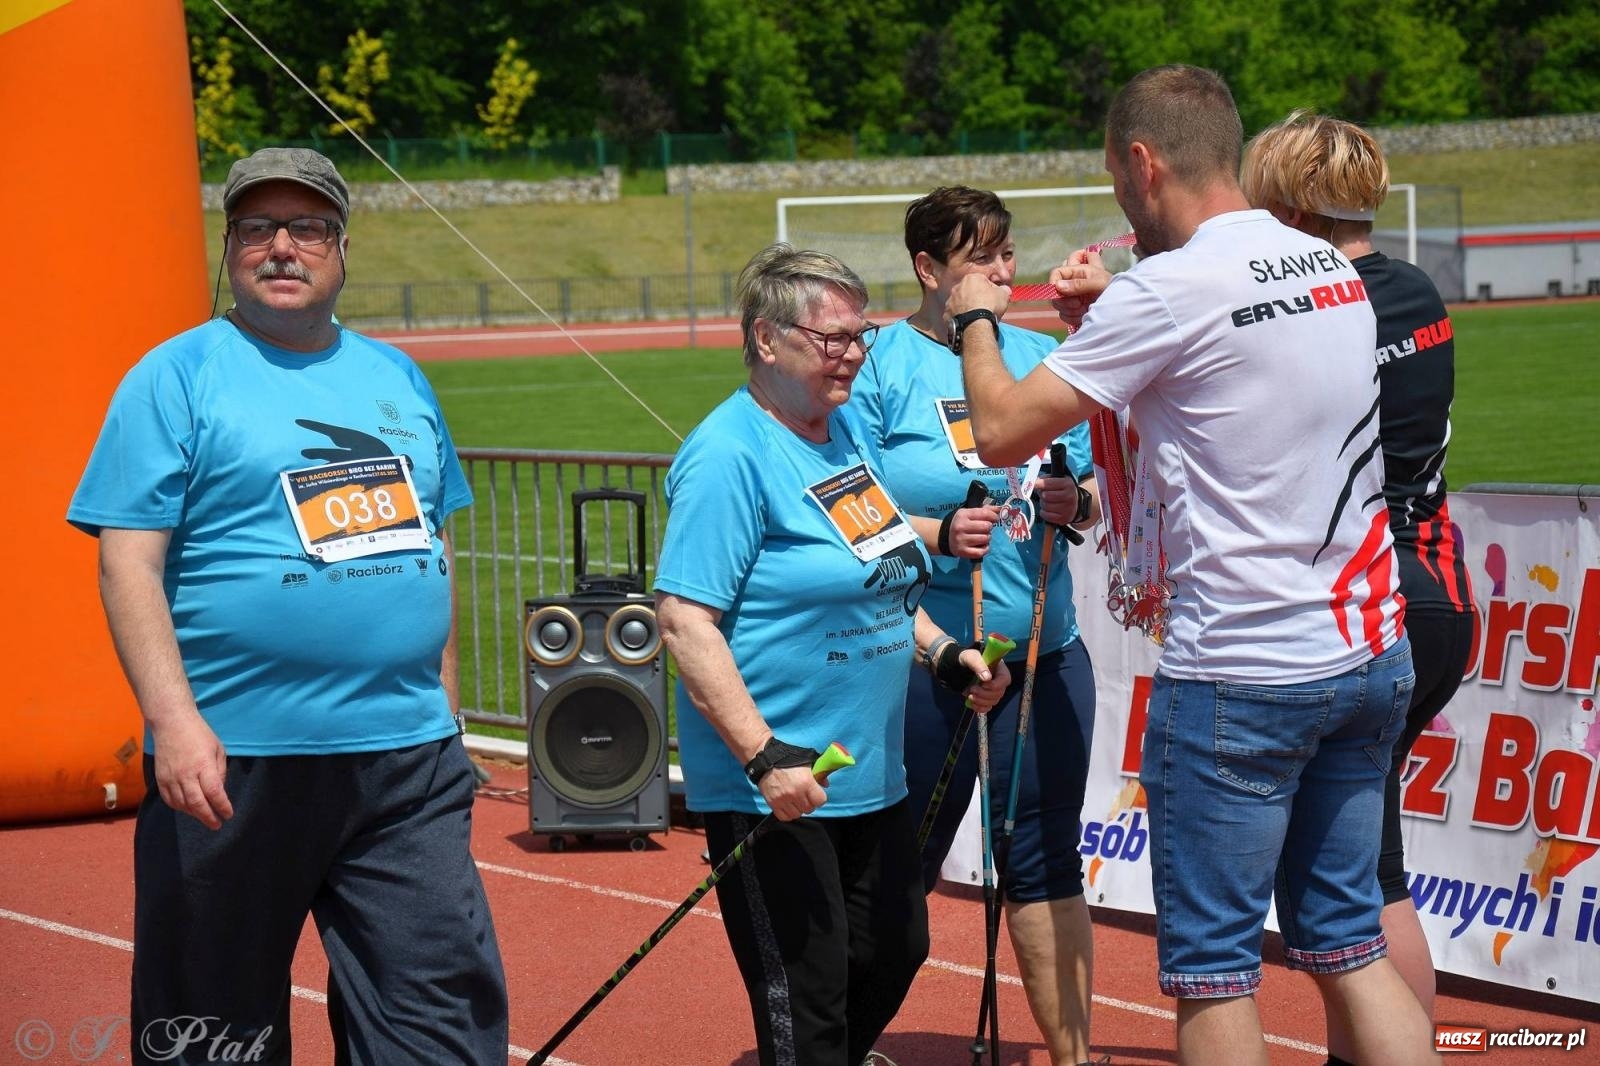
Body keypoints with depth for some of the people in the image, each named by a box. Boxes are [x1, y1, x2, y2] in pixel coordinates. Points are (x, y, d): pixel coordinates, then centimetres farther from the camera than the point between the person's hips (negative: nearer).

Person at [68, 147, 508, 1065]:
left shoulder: (395, 376, 16)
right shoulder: (178, 377, -1)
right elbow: (129, 561, -9)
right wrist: (173, 719, -21)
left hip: (409, 759, 5)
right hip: (235, 762, -4)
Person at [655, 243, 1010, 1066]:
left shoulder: (846, 429, 10)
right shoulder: (729, 455, -17)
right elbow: (685, 621, -22)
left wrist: (940, 652, 9)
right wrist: (765, 755, -27)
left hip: (871, 775, 9)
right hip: (775, 788, -9)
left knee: (894, 951, 19)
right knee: (805, 1000, -5)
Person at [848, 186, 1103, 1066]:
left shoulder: (1041, 358, 9)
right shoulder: (880, 365, -5)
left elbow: (1098, 488, 15)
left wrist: (1077, 504, -6)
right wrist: (938, 533, -22)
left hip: (1044, 654, 4)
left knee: (1046, 864, 8)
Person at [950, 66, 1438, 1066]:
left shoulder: (1169, 289, -15)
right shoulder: (1335, 271, 9)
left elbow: (1002, 431, -9)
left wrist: (975, 321, 9)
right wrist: (1115, 303, 27)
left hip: (1241, 674, -7)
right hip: (1370, 655, 7)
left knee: (1212, 965, 2)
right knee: (1348, 944, 14)